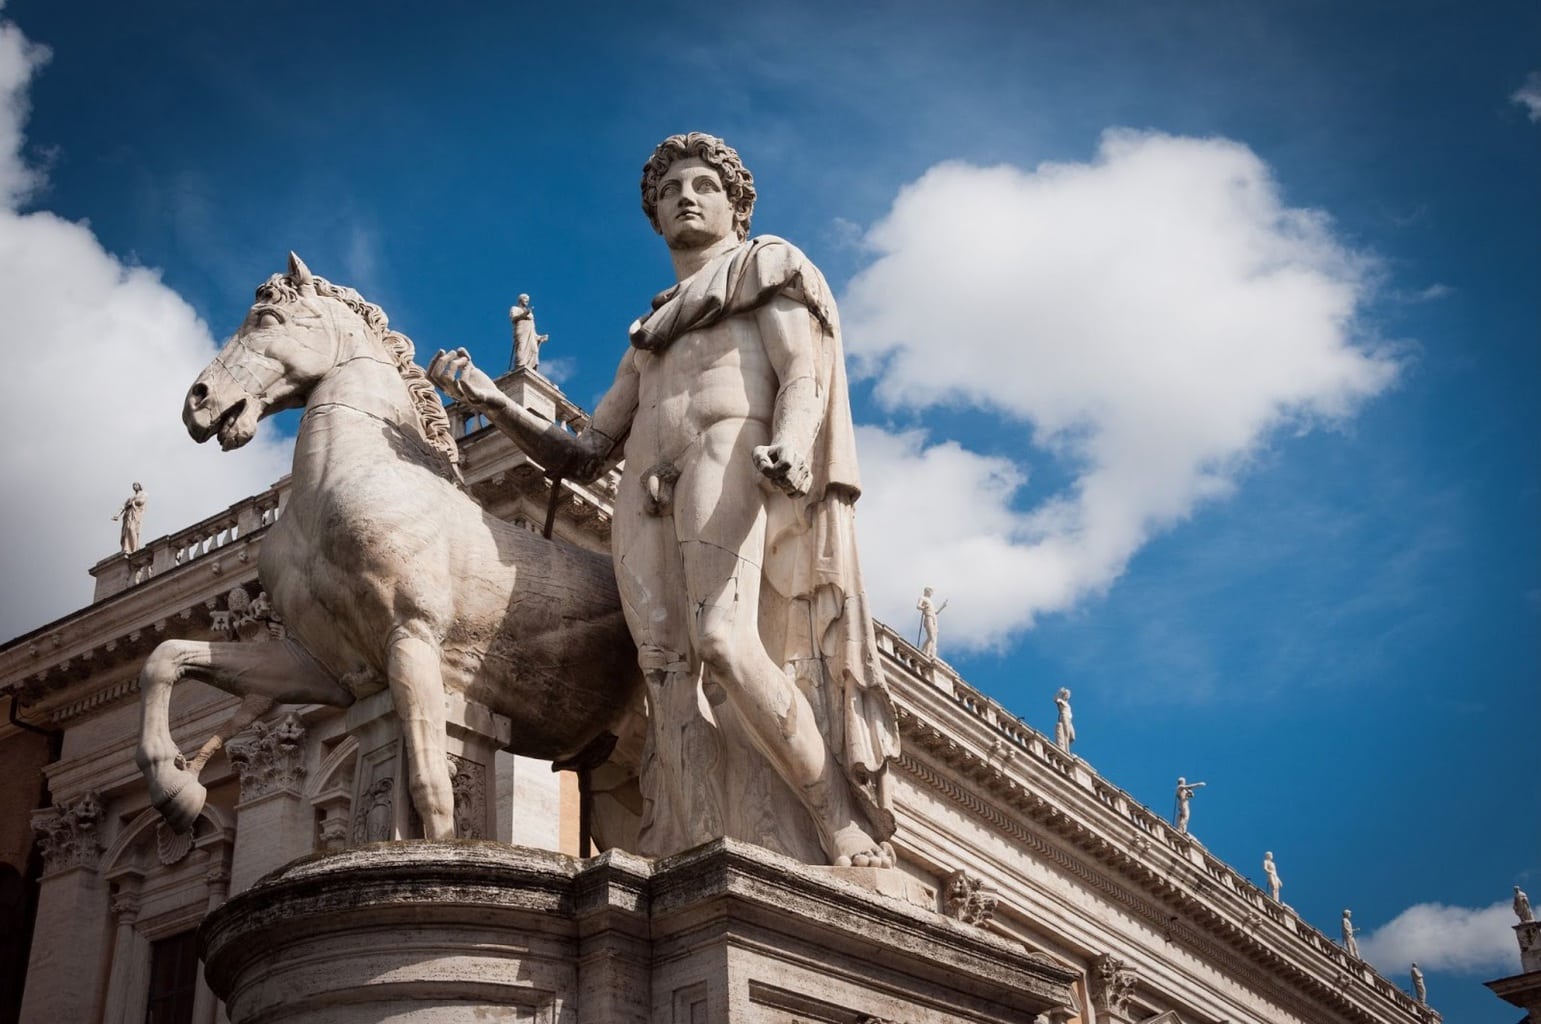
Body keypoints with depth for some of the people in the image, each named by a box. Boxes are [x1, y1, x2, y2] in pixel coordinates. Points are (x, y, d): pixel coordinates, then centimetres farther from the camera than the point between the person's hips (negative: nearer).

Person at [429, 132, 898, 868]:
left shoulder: (767, 265, 21)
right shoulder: (649, 339, 36)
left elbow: (803, 374, 2)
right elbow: (582, 458, 29)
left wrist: (788, 449, -21)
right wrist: (491, 403, 15)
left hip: (732, 459, -5)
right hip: (646, 501, 5)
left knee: (723, 643, -31)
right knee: (673, 682, -19)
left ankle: (856, 848, -28)